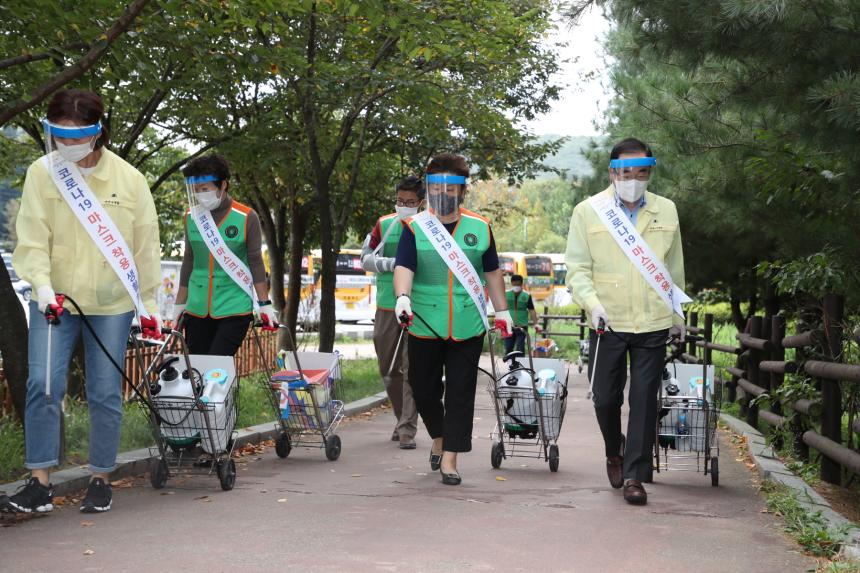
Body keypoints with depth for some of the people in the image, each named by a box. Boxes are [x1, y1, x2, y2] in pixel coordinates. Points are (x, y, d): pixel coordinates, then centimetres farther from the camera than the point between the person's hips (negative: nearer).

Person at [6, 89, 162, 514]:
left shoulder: (128, 179, -2)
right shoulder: (41, 174, -2)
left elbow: (146, 244, 4)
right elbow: (31, 238, -5)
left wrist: (148, 302, 6)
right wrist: (43, 284, -20)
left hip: (111, 304, 0)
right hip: (54, 300, 0)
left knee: (106, 394, 4)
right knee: (43, 384, -11)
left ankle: (101, 481, 17)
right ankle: (40, 483, -4)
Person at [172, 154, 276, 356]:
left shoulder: (246, 218, -5)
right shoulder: (192, 216, 6)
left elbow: (256, 263, 1)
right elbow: (189, 261, 14)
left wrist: (264, 304, 0)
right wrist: (180, 303, 17)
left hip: (234, 308, -4)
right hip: (197, 309, 4)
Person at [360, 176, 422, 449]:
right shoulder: (384, 224, 8)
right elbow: (366, 258, 6)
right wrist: (392, 263, -12)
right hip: (386, 306, 3)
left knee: (413, 369, -9)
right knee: (388, 368, 11)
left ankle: (408, 429, -7)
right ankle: (403, 418, 28)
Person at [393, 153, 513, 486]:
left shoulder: (479, 228, 7)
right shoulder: (415, 228, 1)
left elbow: (492, 272, 16)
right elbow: (403, 267, -12)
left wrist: (502, 311, 15)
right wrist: (402, 296, -31)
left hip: (467, 327, 1)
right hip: (424, 326, 0)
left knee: (460, 394, -1)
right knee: (424, 390, 8)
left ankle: (449, 460, 4)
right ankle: (438, 438, 35)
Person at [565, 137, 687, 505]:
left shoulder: (666, 211, 8)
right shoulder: (588, 212, 1)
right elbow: (577, 268, 0)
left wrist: (677, 314, 20)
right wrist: (592, 303, -16)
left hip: (654, 324, 1)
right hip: (608, 323, -1)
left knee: (644, 401, -2)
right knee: (605, 398, 7)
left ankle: (634, 475, 6)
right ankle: (614, 452, 35)